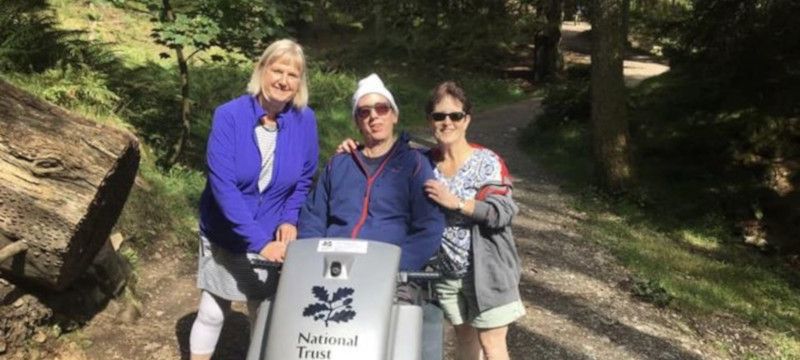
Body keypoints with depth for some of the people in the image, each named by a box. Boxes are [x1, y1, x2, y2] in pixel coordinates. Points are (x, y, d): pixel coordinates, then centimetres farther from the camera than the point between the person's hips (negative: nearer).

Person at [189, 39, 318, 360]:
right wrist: (259, 241, -29)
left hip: (273, 239, 2)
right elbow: (222, 185, -24)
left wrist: (289, 220, -13)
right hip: (224, 235, -1)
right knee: (212, 313, 14)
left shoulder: (304, 120, -10)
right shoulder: (229, 116, -18)